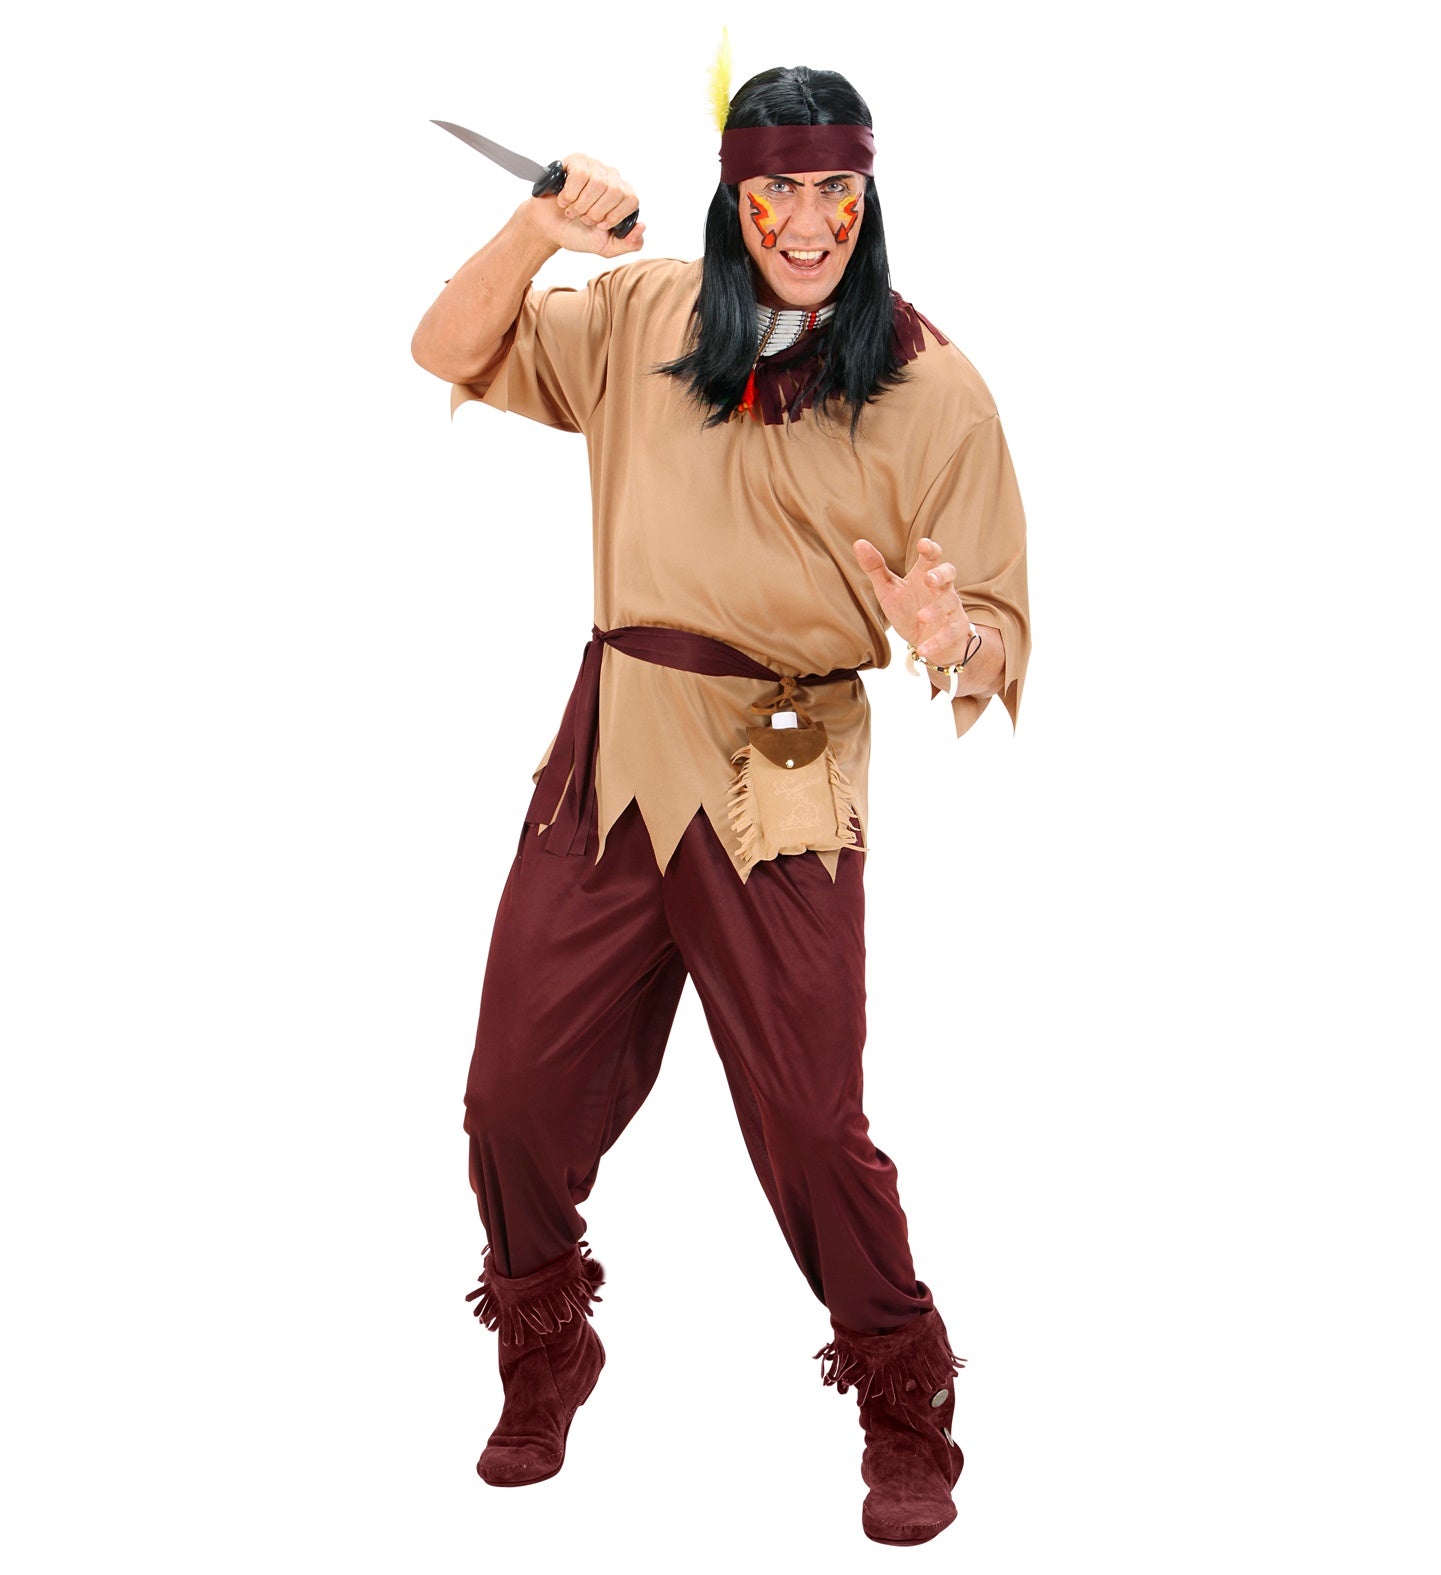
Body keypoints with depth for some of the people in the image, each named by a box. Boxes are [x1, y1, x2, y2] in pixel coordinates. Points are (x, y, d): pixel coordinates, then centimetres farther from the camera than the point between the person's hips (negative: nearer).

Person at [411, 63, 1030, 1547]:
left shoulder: (933, 391, -4)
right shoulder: (645, 318, 6)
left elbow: (999, 644, -5)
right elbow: (449, 352, 8)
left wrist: (950, 636, -30)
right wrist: (536, 230, -10)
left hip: (782, 785, -4)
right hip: (609, 755, 4)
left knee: (809, 1124, -3)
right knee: (519, 1091, 9)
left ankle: (907, 1416, 21)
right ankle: (544, 1370, 34)